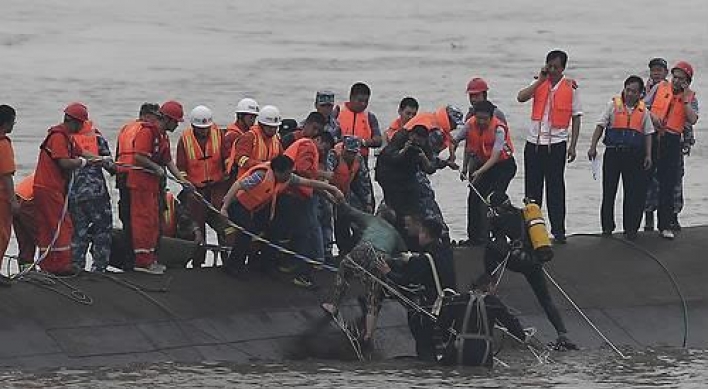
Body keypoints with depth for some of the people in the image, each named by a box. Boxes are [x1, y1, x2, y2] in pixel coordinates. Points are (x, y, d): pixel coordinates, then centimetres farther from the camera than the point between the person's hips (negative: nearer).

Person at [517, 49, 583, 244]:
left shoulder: (570, 87, 0)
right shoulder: (540, 85, 6)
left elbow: (576, 118, 3)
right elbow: (521, 97, -11)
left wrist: (572, 145, -3)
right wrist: (541, 80, -12)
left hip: (556, 144, -3)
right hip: (534, 142, 3)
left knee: (555, 188, -2)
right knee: (532, 188, 7)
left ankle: (558, 231, 2)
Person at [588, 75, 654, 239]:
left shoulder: (643, 110, 9)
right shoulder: (614, 105, 4)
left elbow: (648, 134, 13)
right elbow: (600, 126, 3)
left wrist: (648, 155, 4)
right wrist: (593, 147, -6)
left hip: (634, 155, 1)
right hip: (613, 152, -1)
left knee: (634, 193, -1)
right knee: (609, 191, 1)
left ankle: (630, 228, 6)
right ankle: (607, 226, 10)